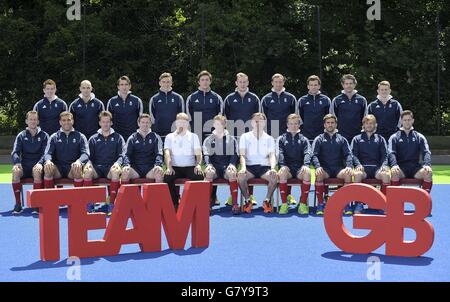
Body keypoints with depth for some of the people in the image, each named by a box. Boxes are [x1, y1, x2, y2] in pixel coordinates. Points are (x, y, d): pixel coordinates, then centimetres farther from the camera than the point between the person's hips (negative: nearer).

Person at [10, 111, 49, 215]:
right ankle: (18, 203, -28)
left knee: (37, 170, -38)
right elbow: (15, 152, 4)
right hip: (24, 166, 2)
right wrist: (17, 163, -18)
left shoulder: (43, 135, 8)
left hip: (37, 165, -2)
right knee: (15, 170, -33)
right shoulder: (21, 136, 13)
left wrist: (40, 163, -21)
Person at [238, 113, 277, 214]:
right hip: (250, 166, 0)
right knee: (241, 175, -33)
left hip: (265, 167, 1)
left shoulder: (269, 139, 11)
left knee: (274, 176, -32)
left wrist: (272, 168, -20)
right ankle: (247, 201, -10)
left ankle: (267, 201, -8)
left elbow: (272, 156, 1)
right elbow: (242, 155, -1)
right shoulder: (245, 137, 8)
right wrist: (243, 167, -21)